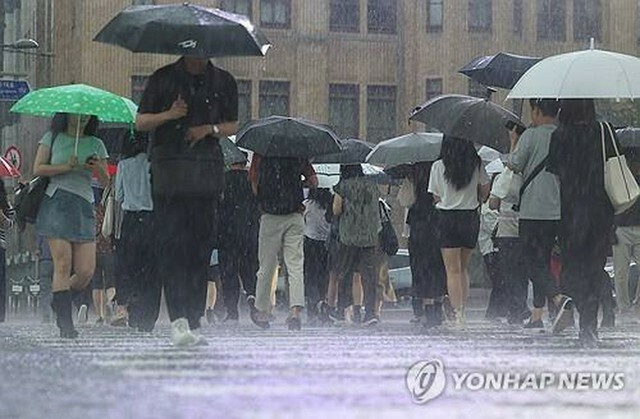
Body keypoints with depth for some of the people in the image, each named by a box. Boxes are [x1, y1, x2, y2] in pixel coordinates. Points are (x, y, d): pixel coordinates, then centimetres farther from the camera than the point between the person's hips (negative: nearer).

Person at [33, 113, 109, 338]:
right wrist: (66, 167, -10)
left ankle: (60, 301, 22)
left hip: (84, 207, 3)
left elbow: (105, 182, 13)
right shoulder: (52, 138, 10)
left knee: (86, 271, -7)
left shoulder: (96, 144, 16)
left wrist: (99, 169, -9)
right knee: (63, 264, -11)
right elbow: (38, 169, 1)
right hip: (56, 203, -3)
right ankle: (66, 324, -10)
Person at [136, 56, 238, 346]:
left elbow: (233, 126, 17)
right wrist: (168, 115, -10)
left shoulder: (223, 82, 12)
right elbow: (140, 122, 8)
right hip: (169, 171, -3)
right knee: (172, 245, -12)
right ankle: (178, 319, -18)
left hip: (208, 170, 3)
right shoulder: (164, 79, 6)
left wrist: (210, 129, -3)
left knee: (201, 248, 2)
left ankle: (194, 322, 7)